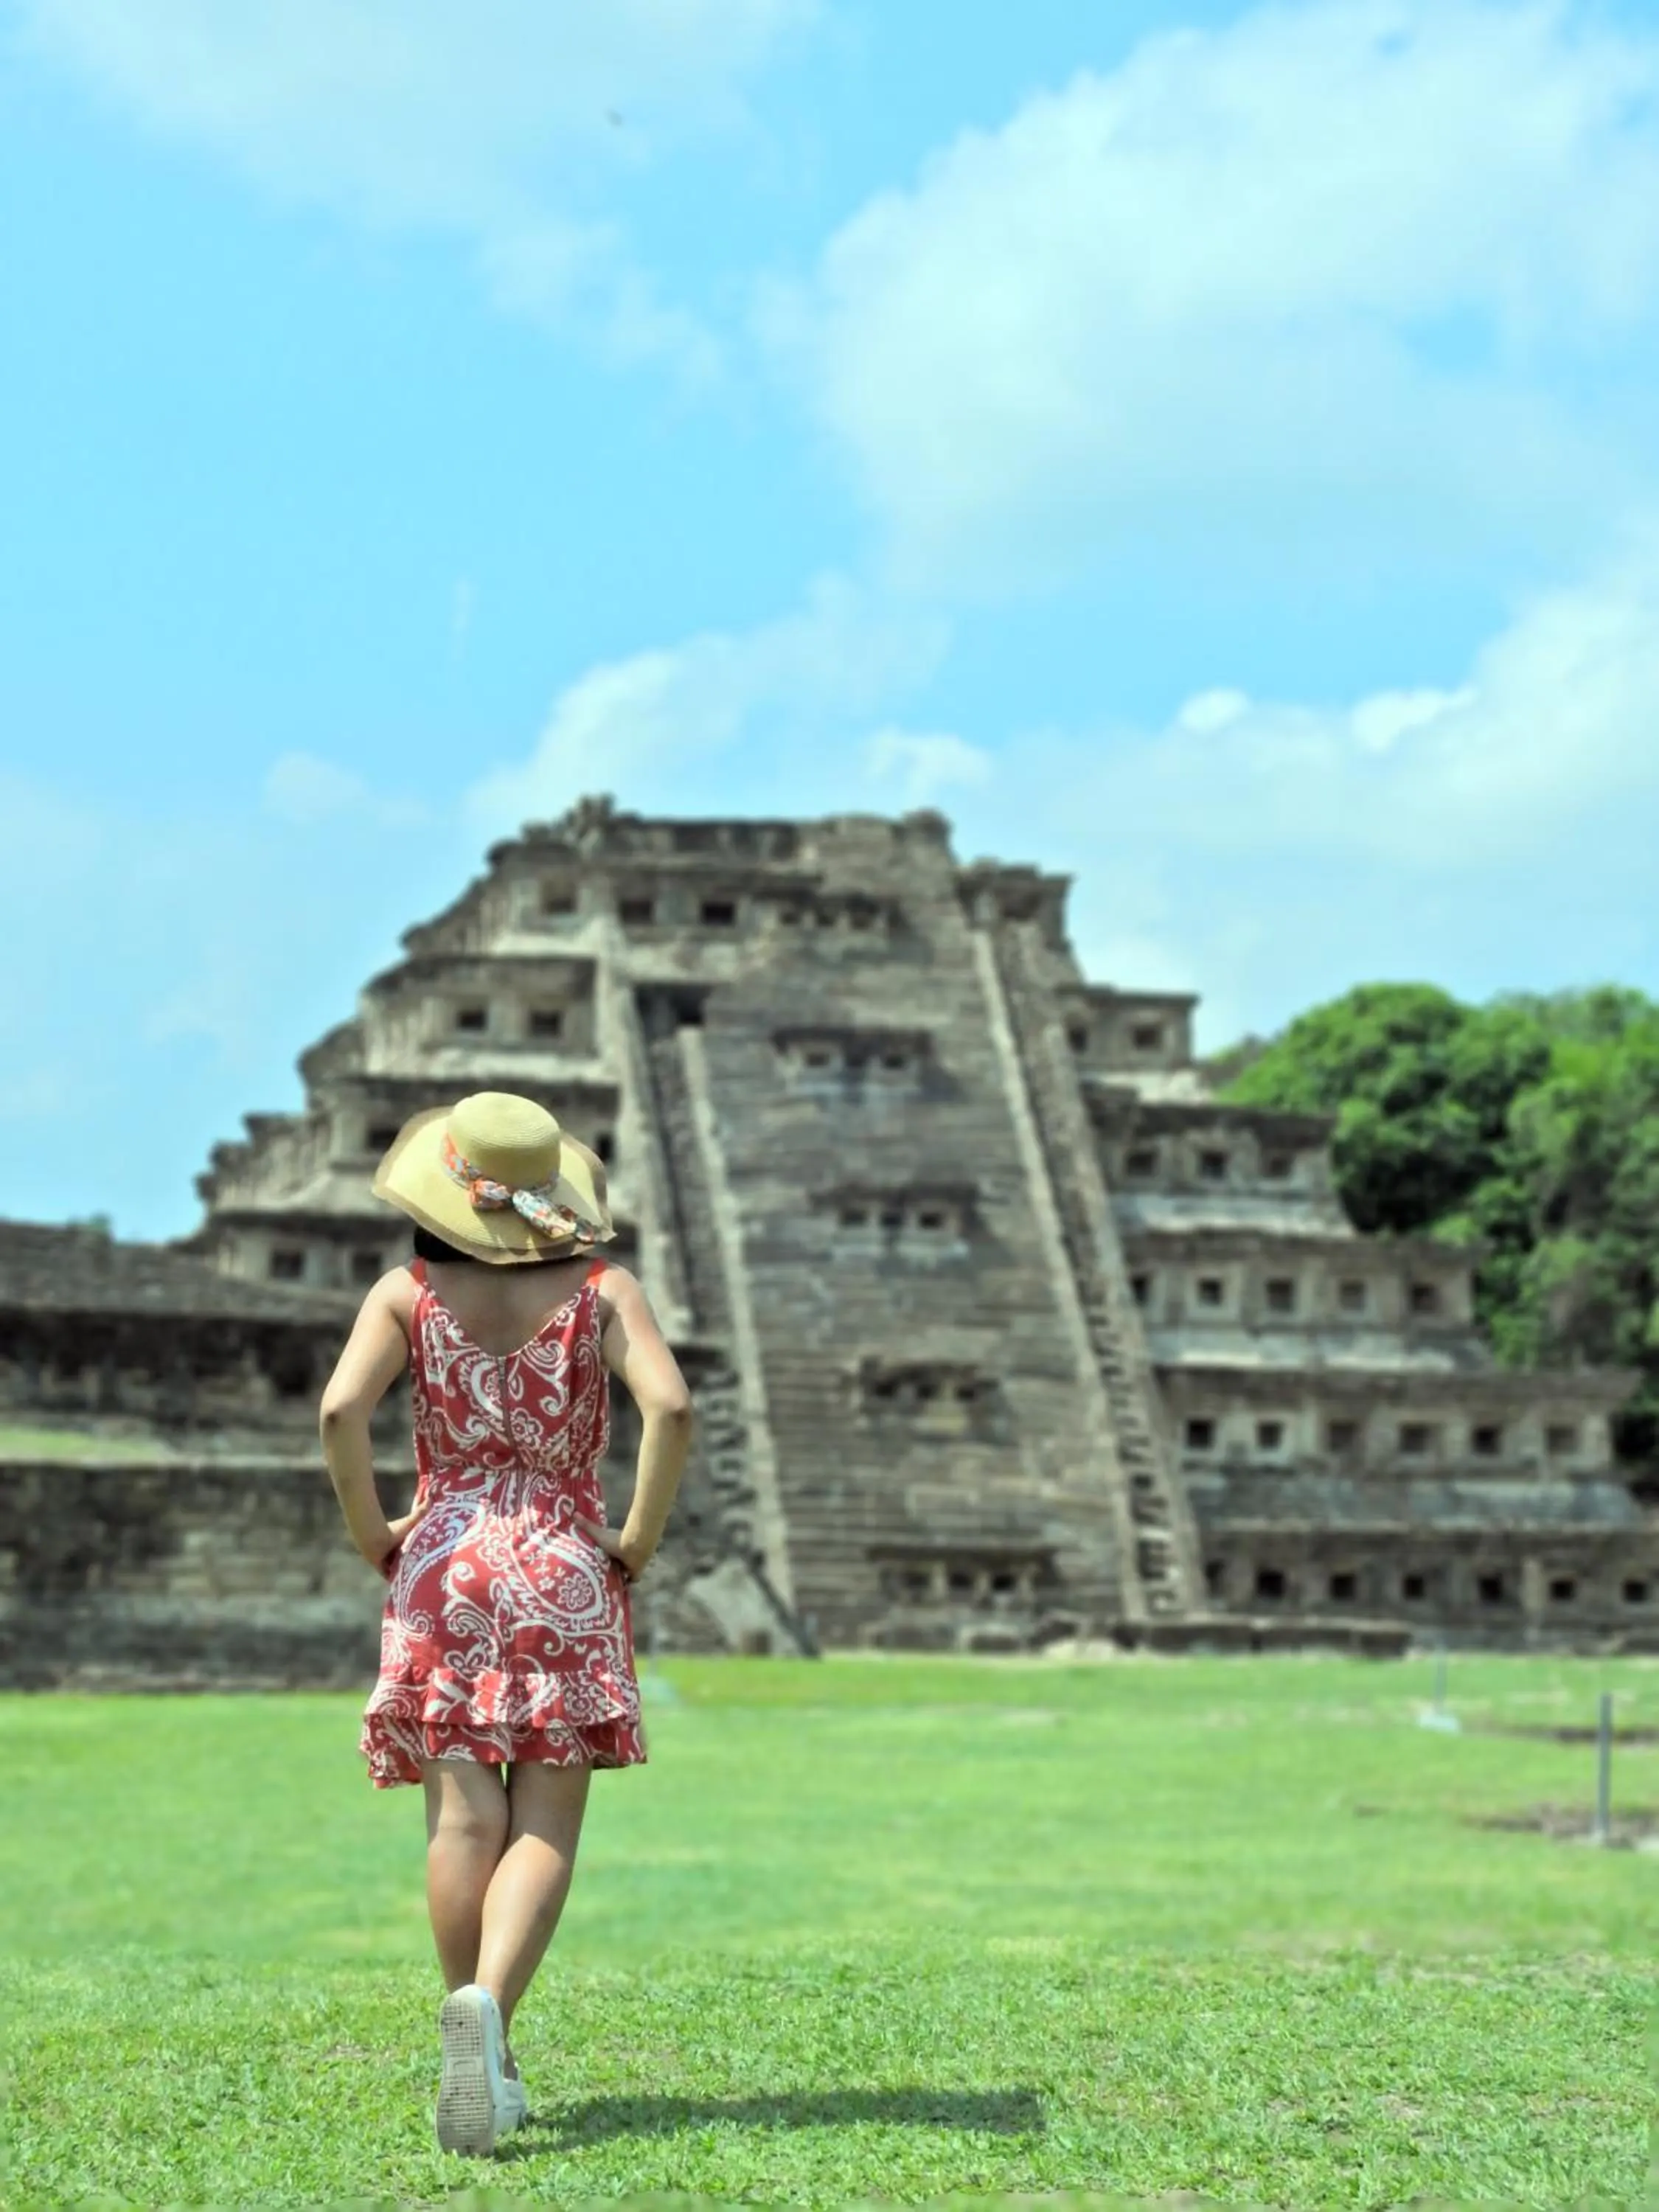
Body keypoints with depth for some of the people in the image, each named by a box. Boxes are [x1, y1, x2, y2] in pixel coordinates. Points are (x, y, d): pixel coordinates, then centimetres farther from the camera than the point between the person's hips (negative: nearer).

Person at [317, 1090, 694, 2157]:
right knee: (546, 1827, -2)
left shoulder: (410, 1292, 2)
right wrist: (642, 1537, -3)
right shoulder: (603, 1290, 1)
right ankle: (488, 2003, -26)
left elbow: (341, 1411, -12)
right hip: (568, 1574, -1)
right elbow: (672, 1406, -14)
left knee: (465, 1820, 2)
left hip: (445, 1568, 1)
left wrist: (370, 1531, 0)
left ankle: (490, 2062, 2)